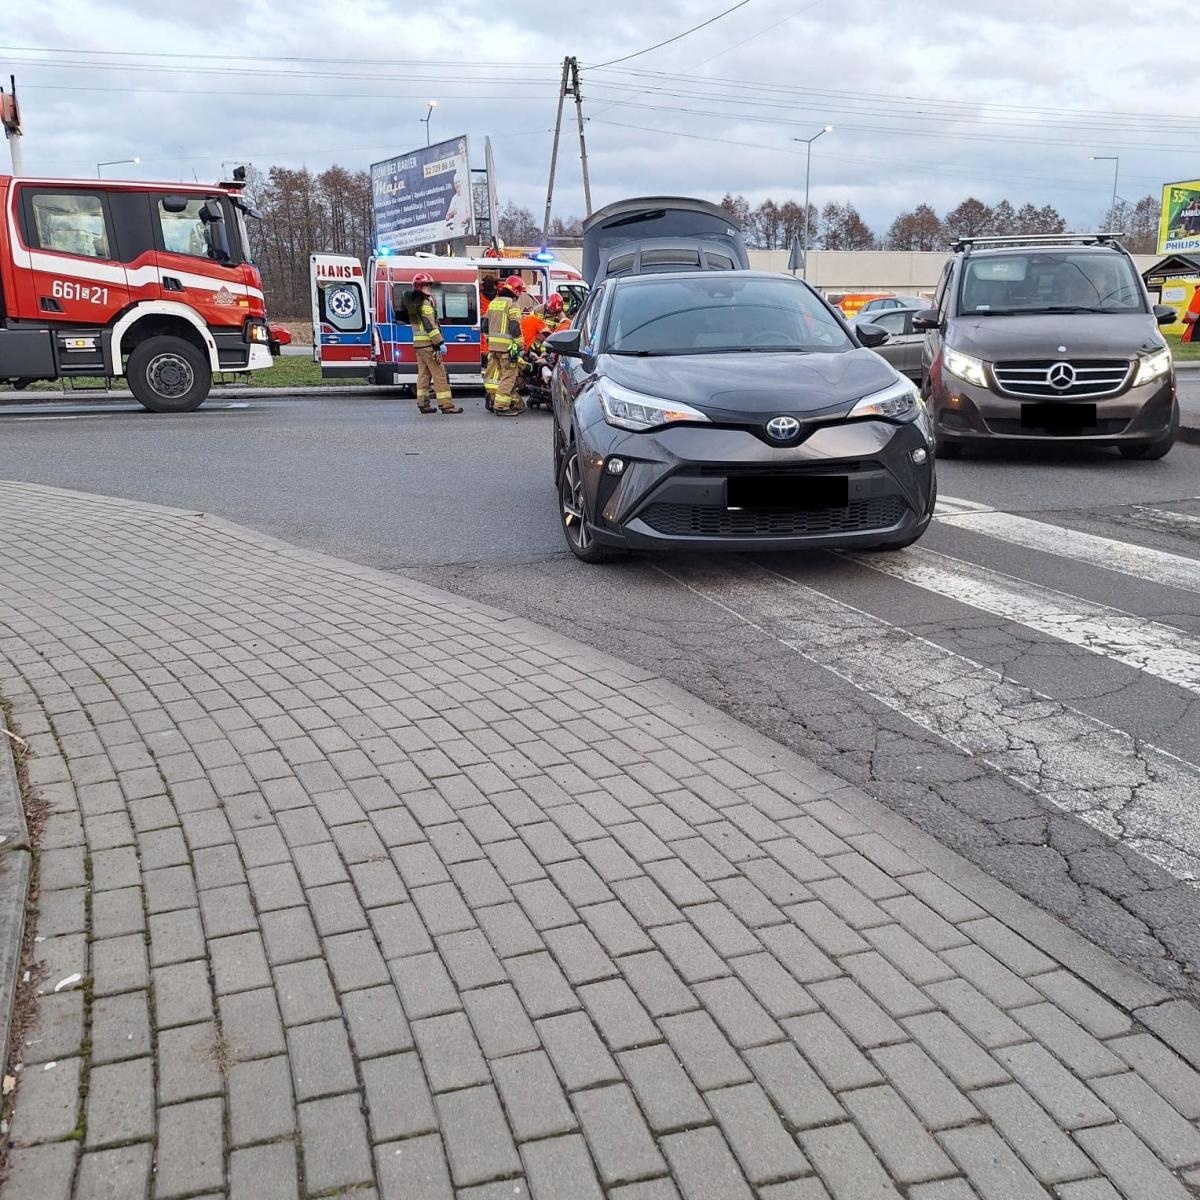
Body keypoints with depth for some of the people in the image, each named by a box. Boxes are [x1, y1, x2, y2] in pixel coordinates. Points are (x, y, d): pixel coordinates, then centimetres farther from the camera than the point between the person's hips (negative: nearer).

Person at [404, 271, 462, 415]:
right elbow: (430, 325, -19)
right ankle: (446, 404, -7)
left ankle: (423, 403, 13)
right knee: (439, 374, -7)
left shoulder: (412, 302, 15)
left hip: (417, 342, 9)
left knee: (423, 373, 12)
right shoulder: (425, 303, -13)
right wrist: (440, 343, -20)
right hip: (428, 343, -9)